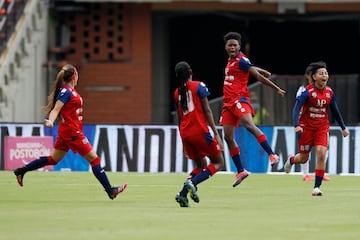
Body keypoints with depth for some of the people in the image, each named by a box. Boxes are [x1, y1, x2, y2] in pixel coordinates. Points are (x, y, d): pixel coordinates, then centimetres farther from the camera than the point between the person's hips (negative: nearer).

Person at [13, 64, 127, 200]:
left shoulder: (69, 90, 10)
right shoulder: (66, 91, -17)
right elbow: (56, 109, -26)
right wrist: (50, 121, -44)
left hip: (66, 131, 10)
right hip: (72, 131, -10)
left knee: (53, 159, 16)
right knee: (94, 159, -5)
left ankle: (21, 171, 19)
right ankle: (110, 190, -3)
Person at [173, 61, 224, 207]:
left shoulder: (177, 92, 13)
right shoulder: (198, 86, -2)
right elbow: (207, 111, -7)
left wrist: (184, 142, 24)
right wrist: (216, 134, -7)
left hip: (185, 133, 6)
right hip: (200, 131, -6)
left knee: (201, 166, 20)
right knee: (218, 162, 7)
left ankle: (183, 194, 0)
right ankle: (192, 182, -16)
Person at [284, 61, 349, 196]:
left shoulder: (330, 92, -2)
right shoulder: (308, 92, -17)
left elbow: (335, 111, 13)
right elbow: (296, 109, -24)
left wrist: (343, 127, 17)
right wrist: (297, 125, -39)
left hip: (322, 127, 3)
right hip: (306, 127, -3)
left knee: (321, 153, -18)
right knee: (303, 158, 8)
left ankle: (317, 187, -11)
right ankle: (291, 160, 47)